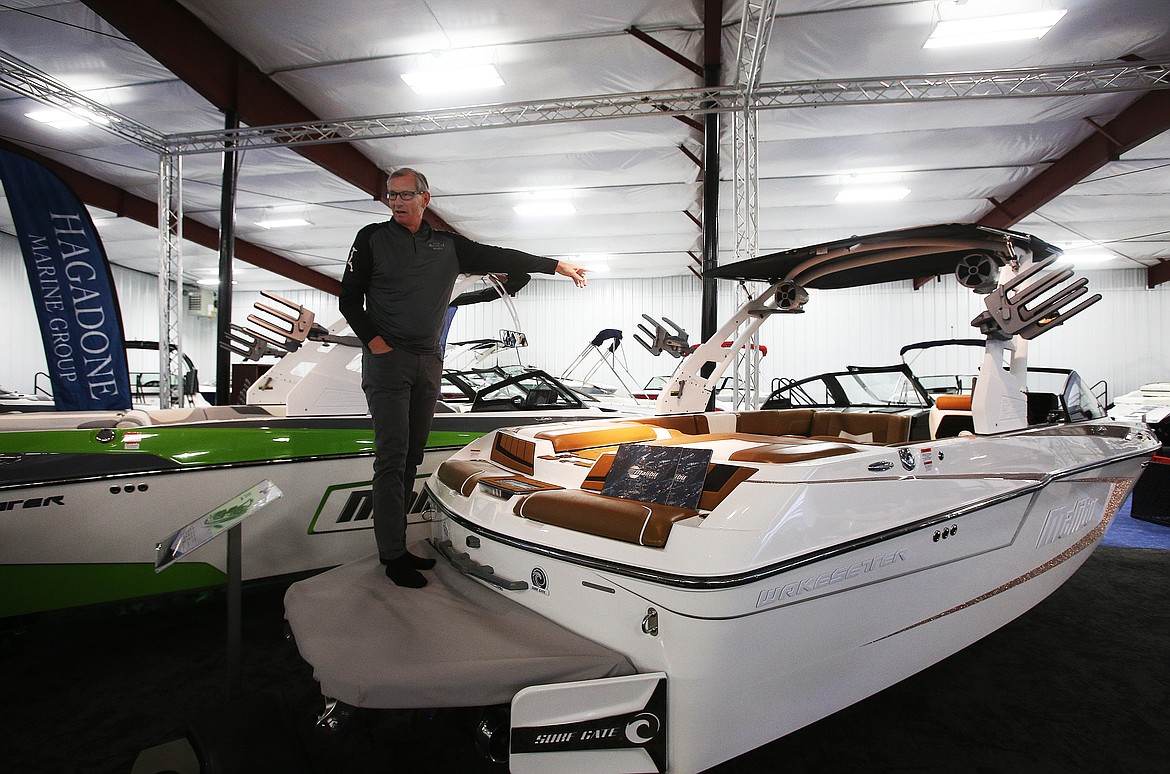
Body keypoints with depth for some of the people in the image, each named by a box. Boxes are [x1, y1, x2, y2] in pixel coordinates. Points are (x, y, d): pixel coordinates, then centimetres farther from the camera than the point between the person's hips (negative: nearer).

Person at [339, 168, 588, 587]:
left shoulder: (448, 245, 11)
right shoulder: (372, 239, 3)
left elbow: (498, 257, 11)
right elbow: (349, 299, 3)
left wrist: (555, 265, 10)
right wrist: (374, 341, -11)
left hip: (429, 361, 4)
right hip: (387, 359, -4)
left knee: (411, 457, 7)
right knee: (392, 455, -9)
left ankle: (397, 545, 17)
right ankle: (392, 556, -3)